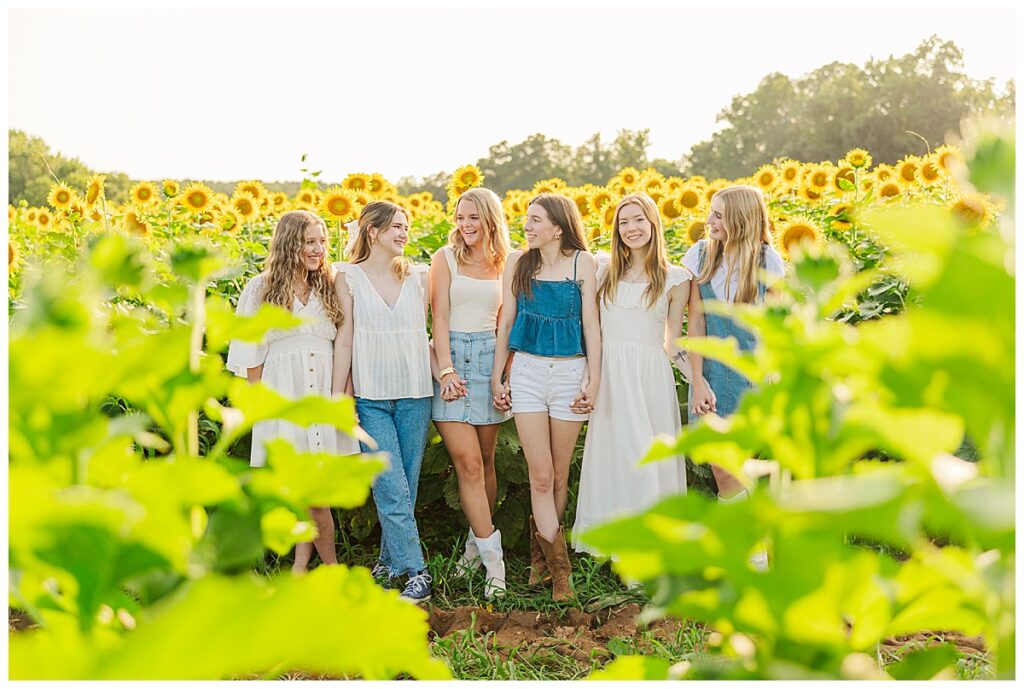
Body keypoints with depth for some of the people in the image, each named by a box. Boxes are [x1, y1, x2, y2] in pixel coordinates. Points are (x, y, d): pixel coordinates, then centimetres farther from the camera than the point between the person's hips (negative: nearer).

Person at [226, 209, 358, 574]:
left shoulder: (329, 287, 13)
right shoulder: (261, 289, 4)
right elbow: (251, 352, 4)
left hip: (324, 392, 2)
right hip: (283, 393, -2)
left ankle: (300, 566, 9)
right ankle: (331, 566, 9)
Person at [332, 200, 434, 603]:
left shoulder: (418, 277, 9)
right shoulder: (348, 277, 2)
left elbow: (423, 334, 13)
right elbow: (344, 339, 1)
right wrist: (337, 396, -3)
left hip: (415, 393, 3)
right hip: (371, 396, -3)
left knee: (408, 483, 6)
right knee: (392, 487, -9)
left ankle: (389, 559, 21)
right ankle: (415, 572, -7)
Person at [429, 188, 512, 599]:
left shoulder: (505, 264, 10)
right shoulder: (446, 258, 3)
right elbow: (440, 317, -3)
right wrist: (447, 370, -13)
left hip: (489, 359, 3)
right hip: (452, 356, -2)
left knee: (485, 461, 8)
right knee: (468, 462, -10)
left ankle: (477, 542, 26)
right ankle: (492, 559, -5)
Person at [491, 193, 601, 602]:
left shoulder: (583, 263, 0)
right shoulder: (517, 262, 5)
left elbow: (590, 322, 0)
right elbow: (506, 321, 9)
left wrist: (593, 378, -5)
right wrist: (497, 375, 8)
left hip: (570, 372, 0)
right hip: (527, 371, 1)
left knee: (559, 475, 7)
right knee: (540, 475, -5)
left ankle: (540, 553, 26)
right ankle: (559, 568, 2)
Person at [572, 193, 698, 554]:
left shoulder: (675, 278, 4)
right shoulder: (602, 269, 8)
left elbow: (672, 344, 7)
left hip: (650, 379, -2)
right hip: (609, 378, 2)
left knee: (650, 461, -2)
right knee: (612, 456, 3)